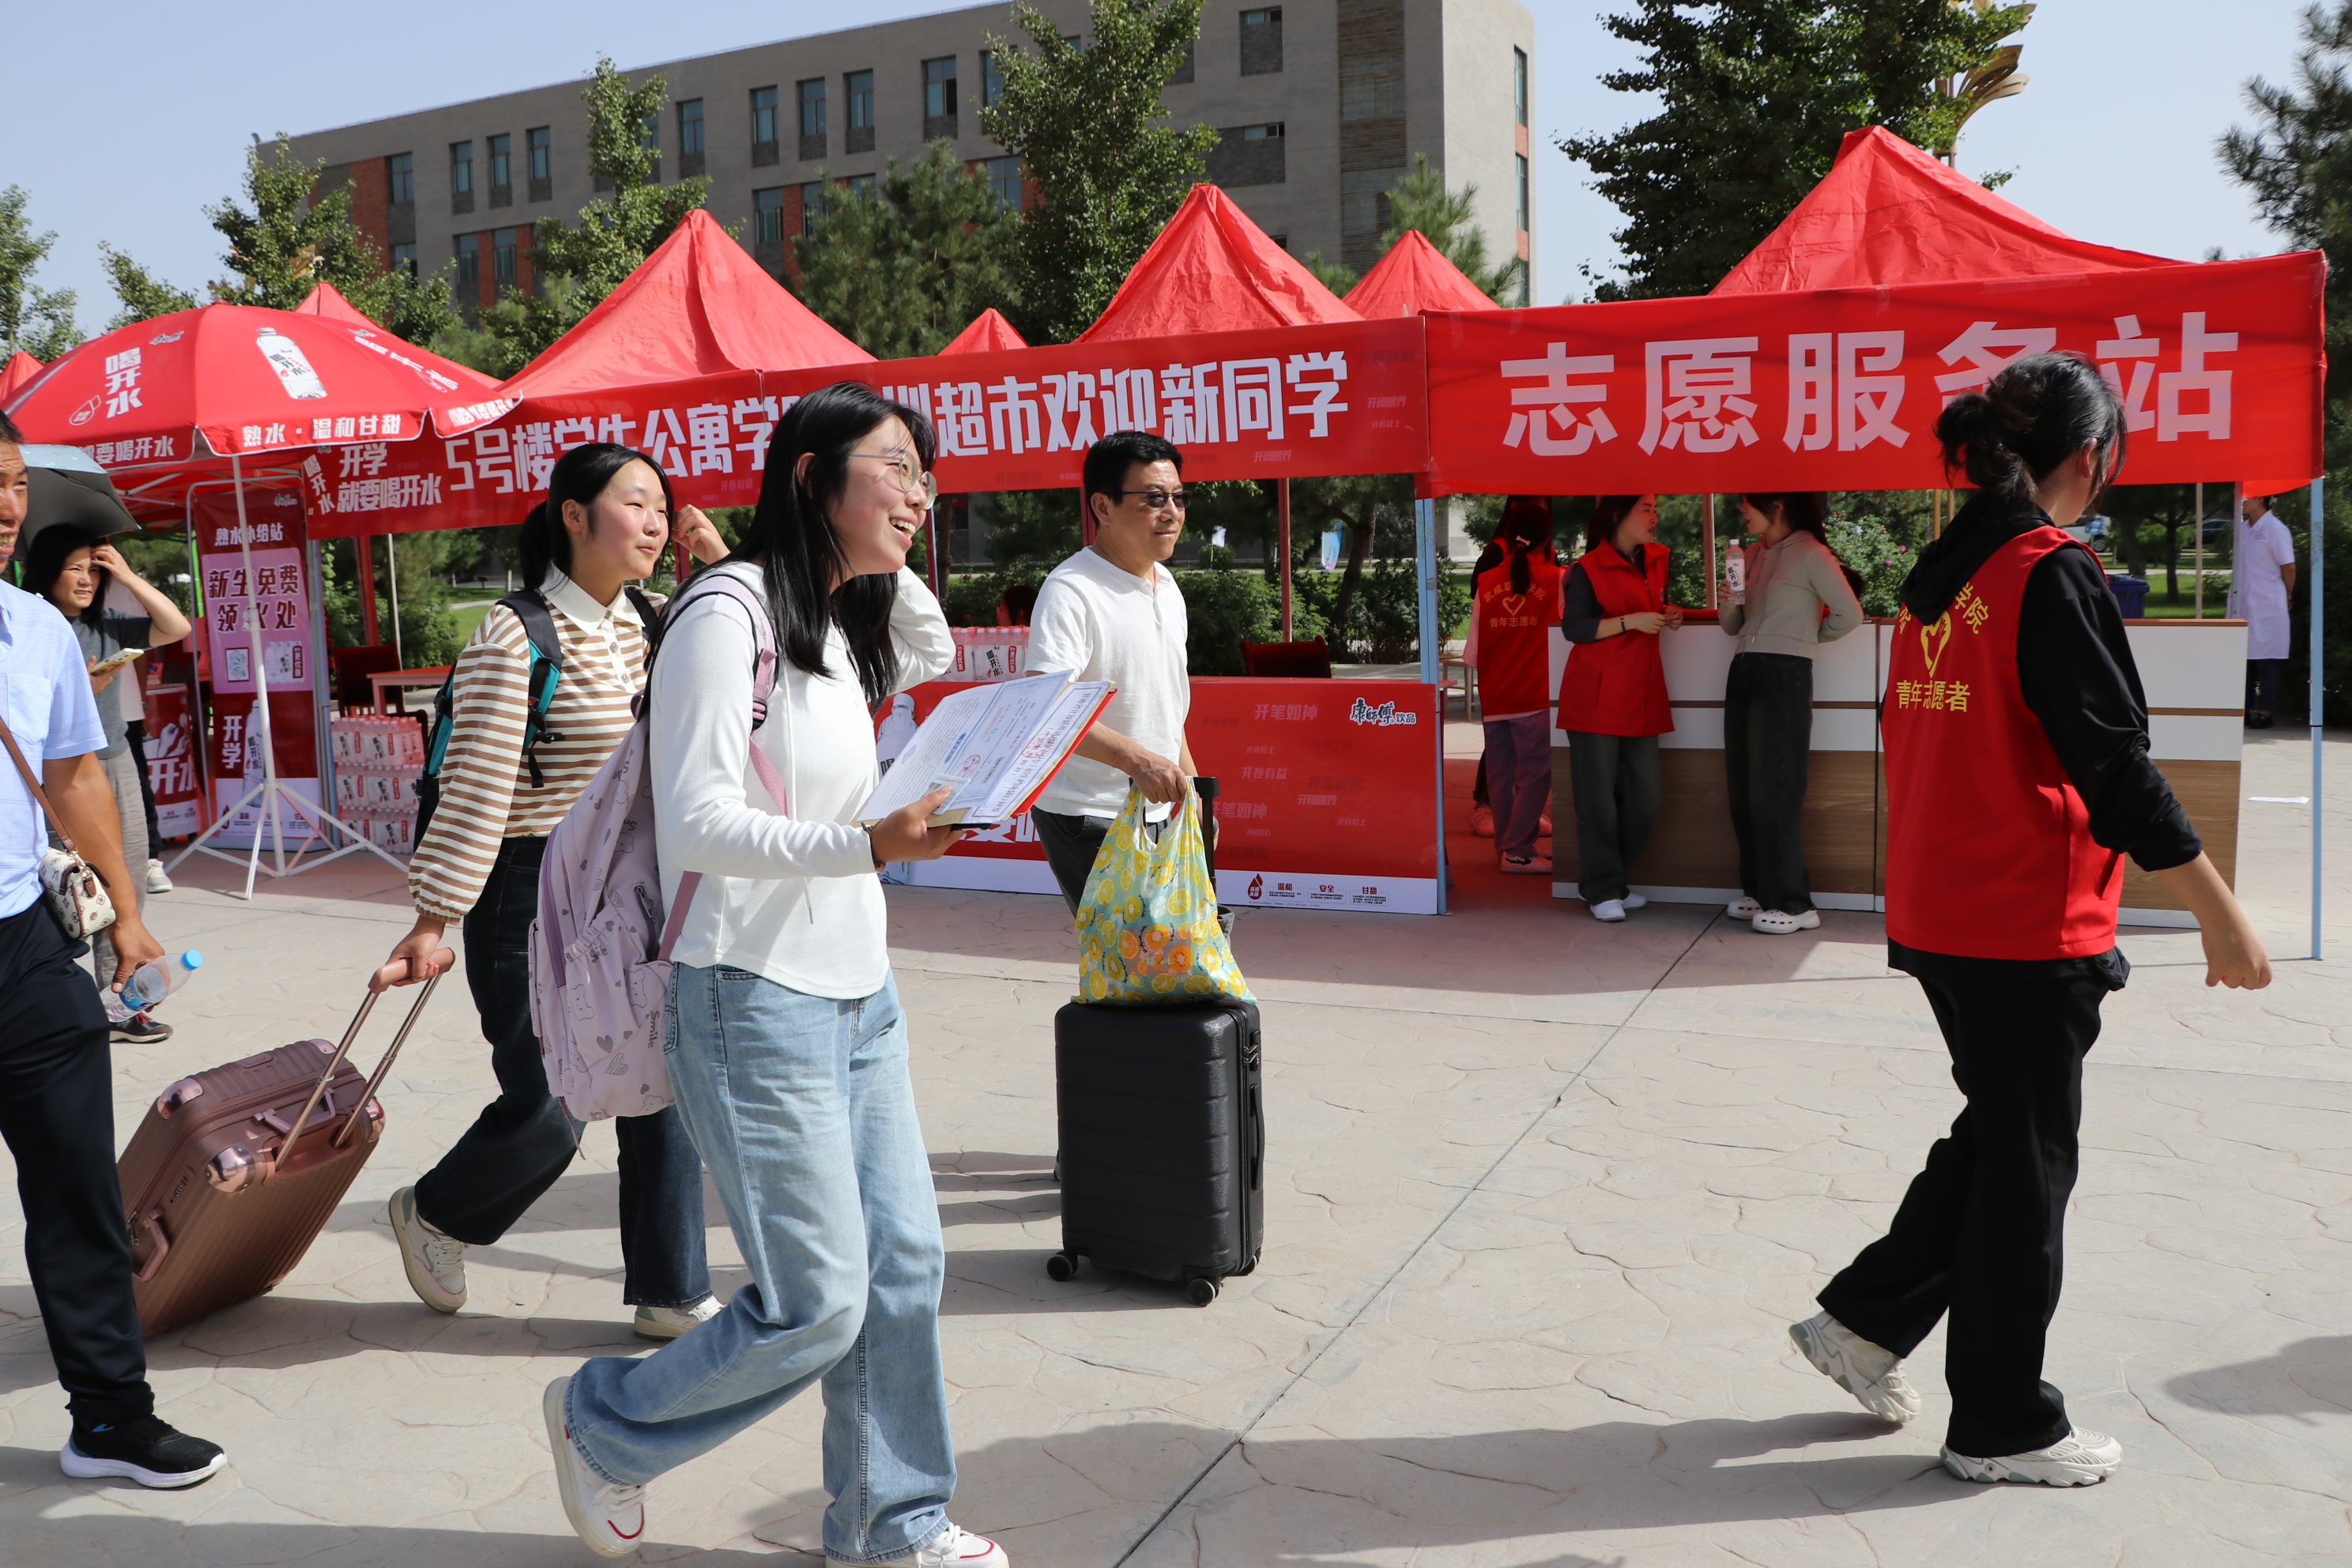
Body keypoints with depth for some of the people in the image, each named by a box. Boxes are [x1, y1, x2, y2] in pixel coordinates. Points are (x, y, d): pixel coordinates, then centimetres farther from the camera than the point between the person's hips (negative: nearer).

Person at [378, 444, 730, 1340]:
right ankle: (432, 1215, 34)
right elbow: (476, 795, -16)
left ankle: (671, 1294, 18)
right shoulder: (517, 640, -15)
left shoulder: (644, 628, 8)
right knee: (544, 1113, 2)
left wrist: (724, 568, 4)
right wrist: (433, 920, -15)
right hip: (534, 897, -7)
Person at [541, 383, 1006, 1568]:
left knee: (904, 1266, 11)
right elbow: (699, 824, -21)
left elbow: (932, 655, 33)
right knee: (817, 1304, -3)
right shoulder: (727, 616, -14)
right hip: (760, 1000, -8)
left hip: (859, 995, 9)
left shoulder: (843, 624, 11)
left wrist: (891, 557, 15)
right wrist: (870, 845, -32)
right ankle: (601, 1423, 23)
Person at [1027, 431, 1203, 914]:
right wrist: (1136, 758, -38)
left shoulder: (1167, 586, 13)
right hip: (1089, 820, -8)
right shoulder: (1070, 592, -16)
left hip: (1156, 813, 8)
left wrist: (1190, 788, 21)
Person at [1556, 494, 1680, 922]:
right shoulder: (1588, 569, -6)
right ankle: (1602, 891, 7)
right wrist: (1631, 621, -17)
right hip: (1596, 694, -7)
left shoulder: (1656, 560, 15)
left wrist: (1666, 615, 8)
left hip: (1641, 694, 7)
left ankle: (1610, 880, 21)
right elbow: (1574, 627, -11)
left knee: (1645, 794, 6)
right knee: (1598, 795, -3)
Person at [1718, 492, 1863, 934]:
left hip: (1784, 675, -8)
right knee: (1743, 789, 8)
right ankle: (1759, 892, 18)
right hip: (1744, 674, 8)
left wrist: (1806, 636, 4)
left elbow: (1849, 615, -10)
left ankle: (1794, 904, 0)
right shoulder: (1754, 554, 14)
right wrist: (1731, 600, -3)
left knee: (1772, 791, -7)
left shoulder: (1810, 554, -8)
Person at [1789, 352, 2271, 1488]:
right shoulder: (2053, 575, -16)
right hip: (2027, 926, -8)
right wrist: (2221, 916, -14)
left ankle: (1864, 1318, 25)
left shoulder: (1939, 573, 8)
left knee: (1999, 1132, 22)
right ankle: (2003, 1427, 20)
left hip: (1934, 915, 8)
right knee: (2028, 1168, 6)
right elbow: (2117, 767, -20)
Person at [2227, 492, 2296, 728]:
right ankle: (2245, 709, 15)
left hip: (2266, 609, -7)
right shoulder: (2242, 527, 12)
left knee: (2266, 661, -3)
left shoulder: (2275, 530, -10)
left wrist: (2286, 594, 4)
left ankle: (2265, 711, 1)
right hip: (2241, 606, 7)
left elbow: (2289, 568, -7)